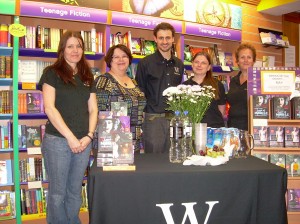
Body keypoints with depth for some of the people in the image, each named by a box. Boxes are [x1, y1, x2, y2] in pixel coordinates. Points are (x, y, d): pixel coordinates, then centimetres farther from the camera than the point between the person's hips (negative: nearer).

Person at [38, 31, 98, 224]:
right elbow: (49, 108, -9)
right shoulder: (52, 73, -1)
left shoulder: (88, 77, 13)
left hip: (83, 142, 4)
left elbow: (93, 109, 11)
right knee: (58, 192, 4)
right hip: (58, 140, -4)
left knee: (75, 191, 13)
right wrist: (70, 137, -13)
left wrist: (89, 136, -4)